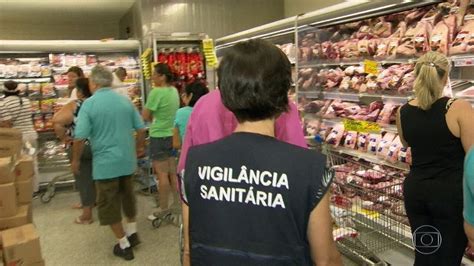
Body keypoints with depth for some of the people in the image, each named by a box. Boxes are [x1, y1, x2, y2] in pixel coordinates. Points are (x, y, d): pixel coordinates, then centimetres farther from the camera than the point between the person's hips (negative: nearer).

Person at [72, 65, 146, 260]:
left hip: (105, 163, -5)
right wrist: (140, 147, 23)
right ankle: (132, 233, 36)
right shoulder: (125, 100, 3)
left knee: (109, 204, 9)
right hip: (127, 160, 5)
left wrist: (76, 160, 0)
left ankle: (124, 245, 18)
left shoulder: (89, 104, -12)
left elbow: (80, 137, -15)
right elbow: (141, 128, 5)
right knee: (128, 196, 23)